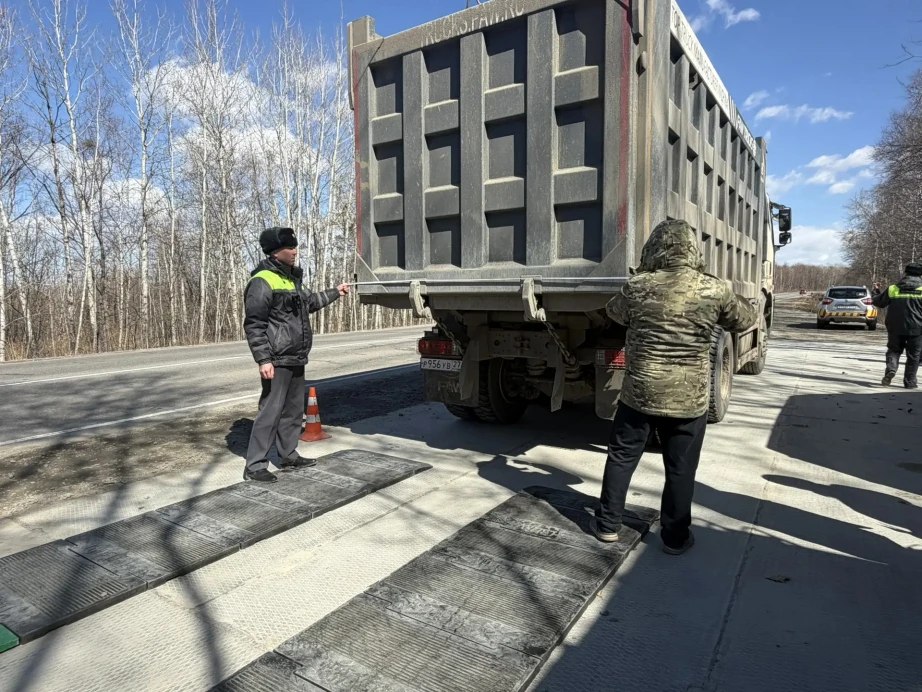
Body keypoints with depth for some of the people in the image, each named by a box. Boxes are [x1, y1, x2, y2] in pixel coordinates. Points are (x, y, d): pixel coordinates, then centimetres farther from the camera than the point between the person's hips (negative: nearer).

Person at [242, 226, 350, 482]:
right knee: (270, 411, -6)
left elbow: (307, 302, 34)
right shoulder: (262, 282, -14)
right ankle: (254, 466, 1)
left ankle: (289, 455, 28)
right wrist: (263, 359, -22)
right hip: (278, 362, -9)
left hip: (296, 360, 9)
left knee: (293, 410, 16)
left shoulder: (290, 278, 16)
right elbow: (254, 325, -18)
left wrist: (334, 292, 39)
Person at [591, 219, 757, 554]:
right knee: (680, 470, 14)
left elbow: (615, 312, 15)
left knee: (621, 458, 16)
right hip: (689, 399, 0)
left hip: (640, 393, 1)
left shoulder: (637, 287, -7)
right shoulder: (714, 290, -9)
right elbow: (745, 320, 10)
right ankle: (675, 537, 26)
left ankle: (608, 524, 27)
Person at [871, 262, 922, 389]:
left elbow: (878, 302, 12)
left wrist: (875, 292, 30)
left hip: (896, 328, 1)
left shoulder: (892, 289, -1)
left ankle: (891, 369, -11)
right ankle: (910, 381, 14)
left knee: (894, 350, 15)